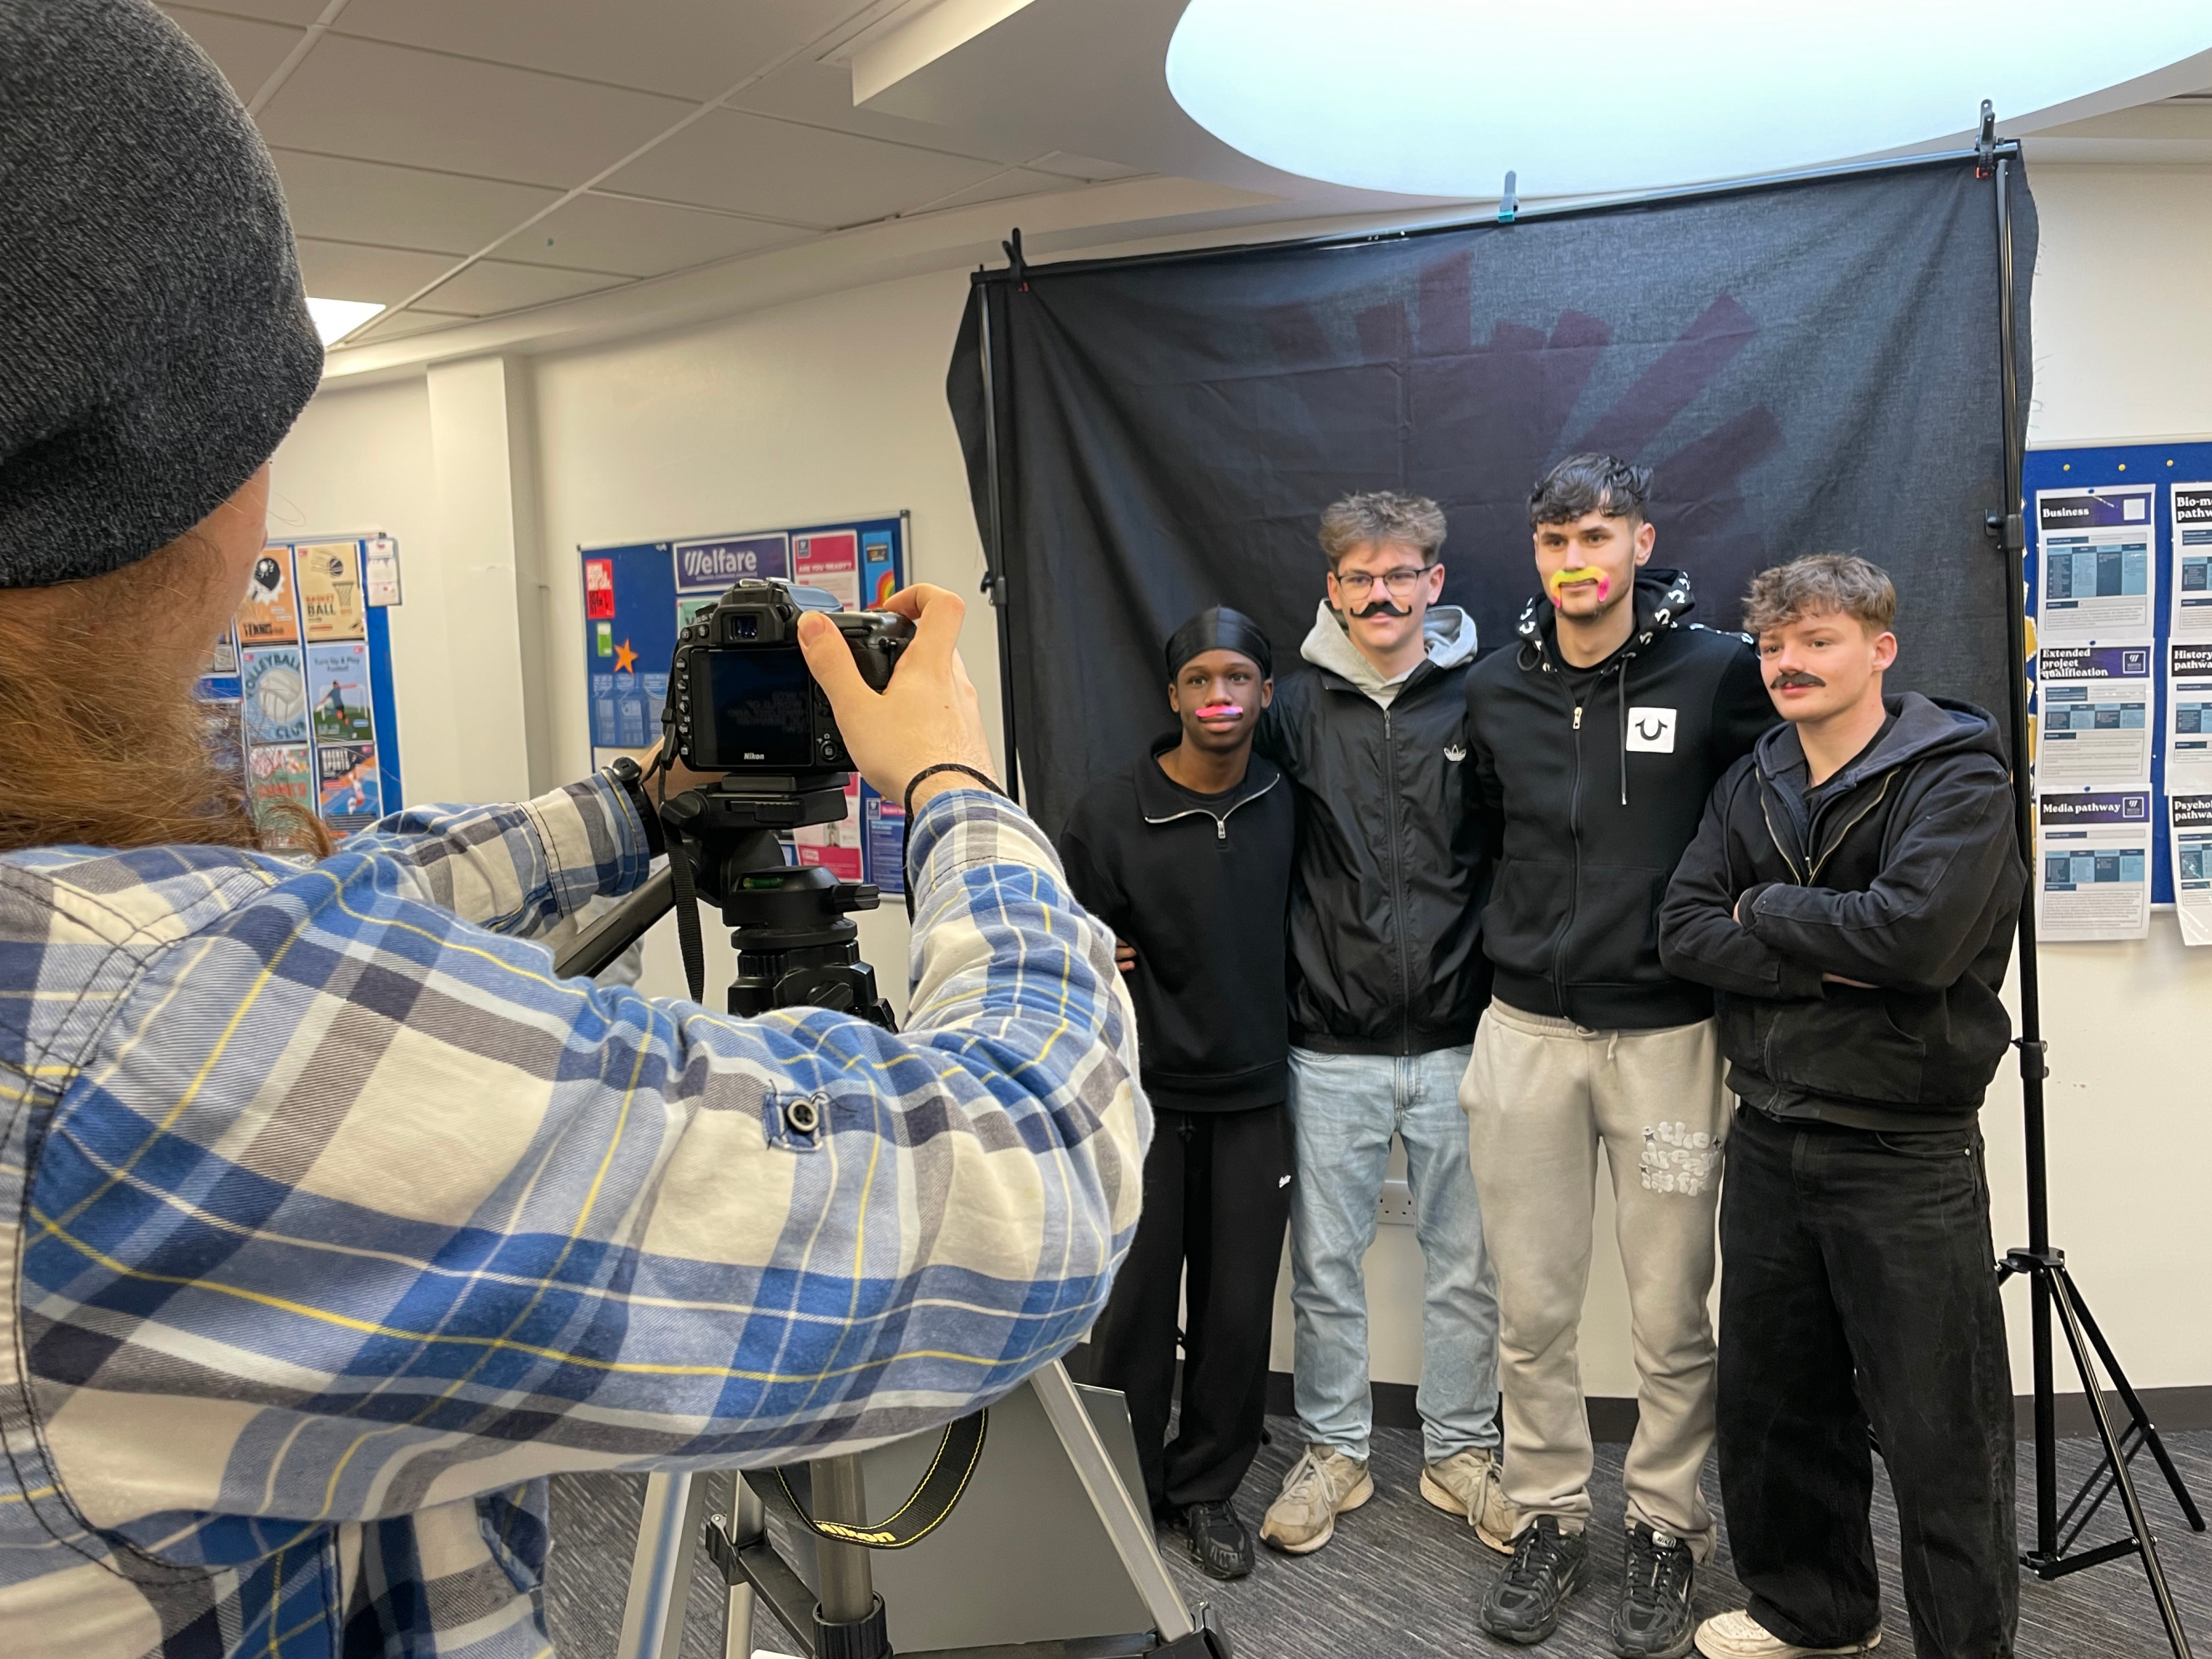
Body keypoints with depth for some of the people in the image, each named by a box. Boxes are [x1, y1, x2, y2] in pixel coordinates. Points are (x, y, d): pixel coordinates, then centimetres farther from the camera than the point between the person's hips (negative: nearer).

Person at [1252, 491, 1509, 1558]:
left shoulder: (1478, 703, 0)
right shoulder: (1297, 710, 2)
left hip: (1457, 1040, 0)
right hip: (1332, 1046, 1)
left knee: (1465, 1264, 11)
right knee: (1325, 1262, 10)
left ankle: (1461, 1452, 30)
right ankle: (1332, 1453, 28)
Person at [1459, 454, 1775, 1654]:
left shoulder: (1720, 674, -5)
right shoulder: (1495, 692, 7)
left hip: (1668, 1034, -3)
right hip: (1526, 1032, 3)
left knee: (1671, 1315, 7)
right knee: (1532, 1307, 10)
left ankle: (1666, 1532, 28)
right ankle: (1548, 1521, 28)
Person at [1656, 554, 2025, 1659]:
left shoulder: (1957, 775, -9)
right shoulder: (1749, 785, 9)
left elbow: (1918, 933, -25)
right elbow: (1684, 932, -2)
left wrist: (1765, 913, -11)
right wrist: (1828, 960, -16)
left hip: (1905, 1157, -6)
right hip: (1768, 1142, 6)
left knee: (1938, 1434, 4)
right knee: (1769, 1401, 18)